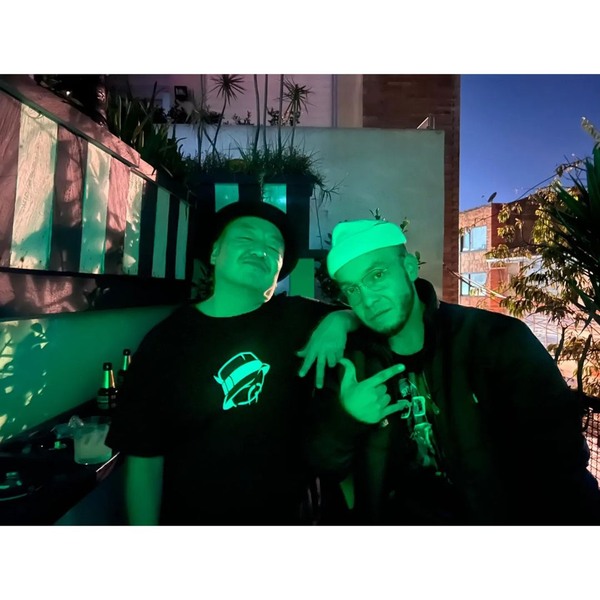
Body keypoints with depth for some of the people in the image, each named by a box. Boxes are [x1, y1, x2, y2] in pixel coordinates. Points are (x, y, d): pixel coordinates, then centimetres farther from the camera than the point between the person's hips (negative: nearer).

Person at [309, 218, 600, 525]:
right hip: (394, 517, 1)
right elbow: (324, 465, -2)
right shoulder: (351, 359, -3)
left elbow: (561, 456, -12)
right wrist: (344, 420, -19)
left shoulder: (495, 338, -9)